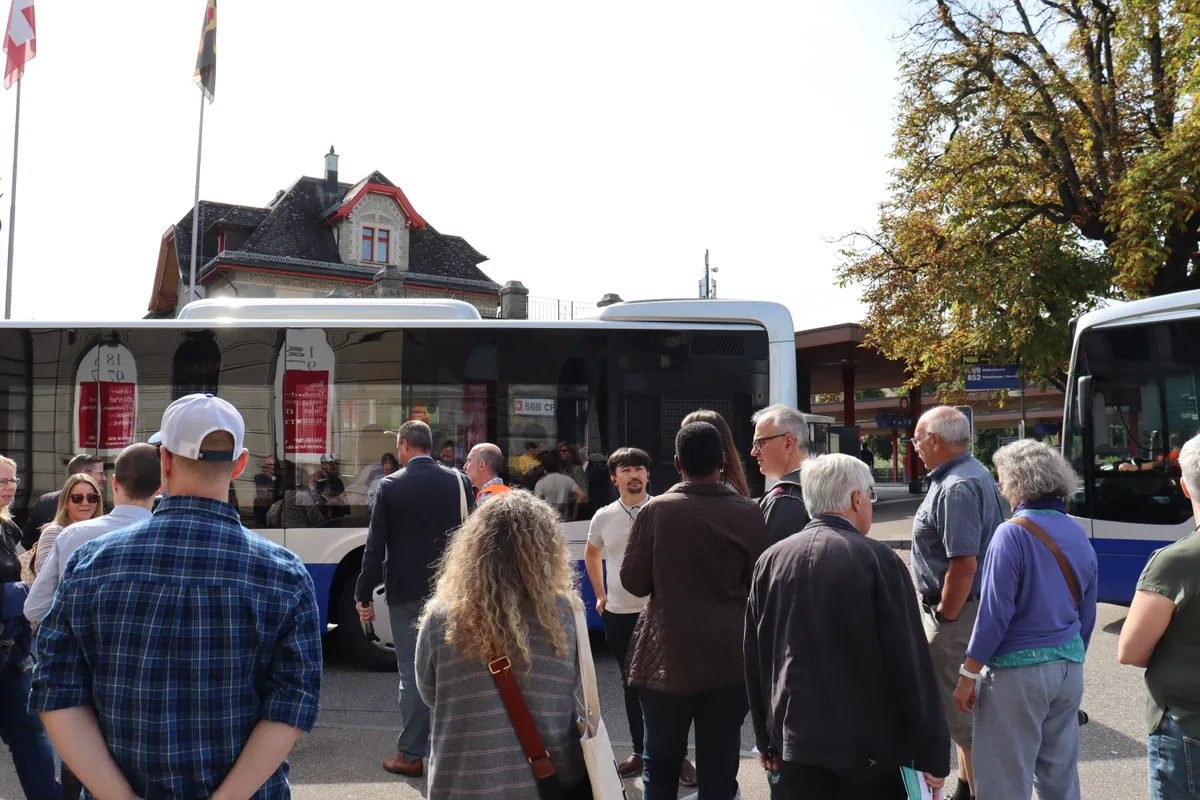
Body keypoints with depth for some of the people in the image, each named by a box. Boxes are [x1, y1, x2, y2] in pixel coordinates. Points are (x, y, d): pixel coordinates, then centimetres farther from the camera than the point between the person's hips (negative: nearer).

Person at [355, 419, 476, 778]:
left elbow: (375, 546, -7)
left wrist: (364, 596, 0)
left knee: (413, 672, 2)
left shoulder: (391, 485, -7)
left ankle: (411, 755, 9)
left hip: (407, 593, -3)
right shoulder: (458, 481, 1)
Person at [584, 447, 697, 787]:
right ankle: (640, 751, 28)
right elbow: (591, 554, 19)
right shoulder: (603, 517, 1)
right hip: (618, 613, 3)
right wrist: (600, 594, 15)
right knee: (631, 684, 14)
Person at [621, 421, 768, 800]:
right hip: (729, 659, 1)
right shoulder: (748, 513, -7)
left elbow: (633, 582, -3)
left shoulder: (656, 510, -10)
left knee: (661, 765, 15)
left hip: (668, 656, -1)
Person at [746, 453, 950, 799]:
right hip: (871, 745, -4)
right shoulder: (878, 559, -13)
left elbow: (755, 657, 6)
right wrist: (931, 752, -5)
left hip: (796, 743, 4)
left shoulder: (770, 560, 0)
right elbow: (910, 661, -12)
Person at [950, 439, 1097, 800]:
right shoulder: (1079, 535, 6)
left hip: (1018, 670, -7)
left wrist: (968, 674, -11)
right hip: (1069, 668, 7)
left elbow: (995, 612, -17)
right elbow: (1087, 615, 13)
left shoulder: (1013, 533, -16)